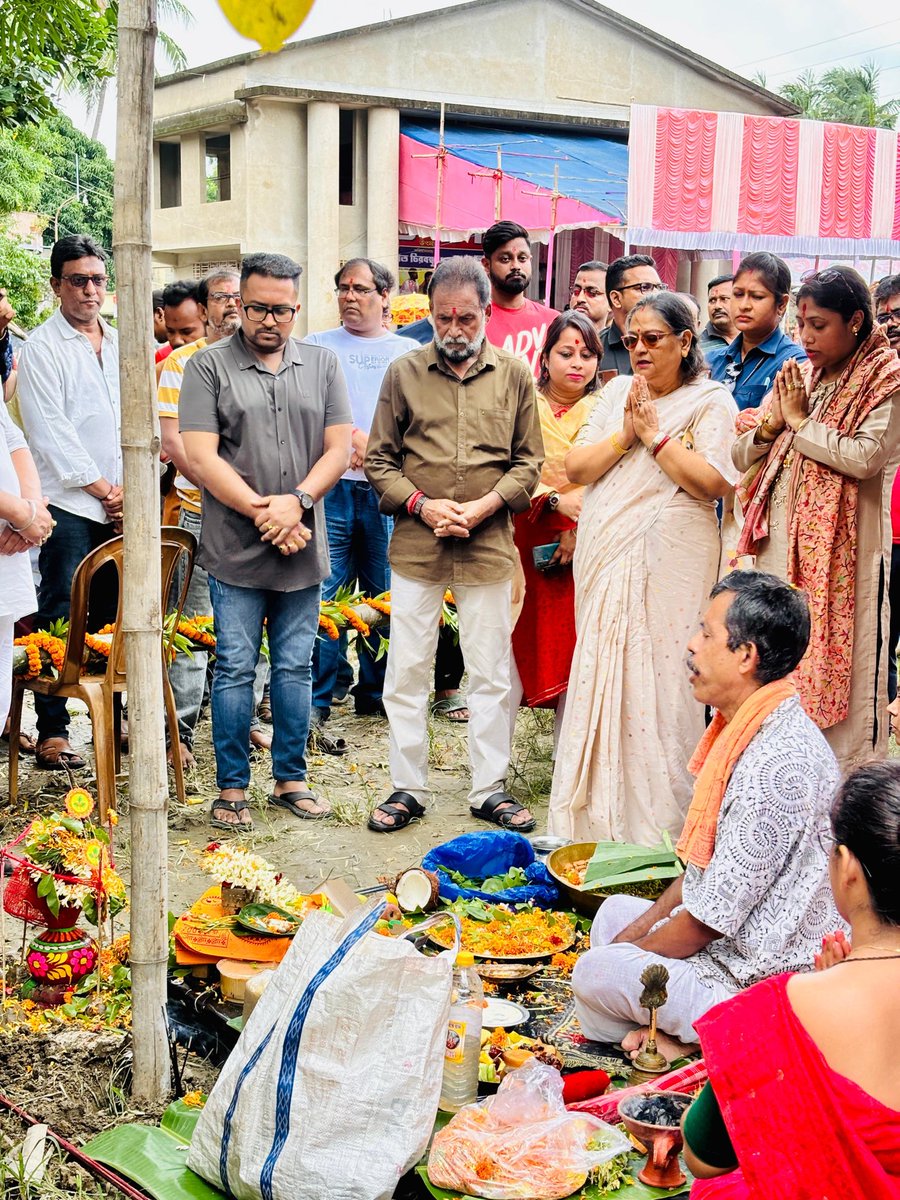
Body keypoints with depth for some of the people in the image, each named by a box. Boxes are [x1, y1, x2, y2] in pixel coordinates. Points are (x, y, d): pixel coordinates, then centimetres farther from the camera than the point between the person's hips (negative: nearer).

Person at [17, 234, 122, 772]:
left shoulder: (119, 344, 17)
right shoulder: (42, 348, -1)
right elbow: (51, 433, -8)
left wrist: (129, 491, 2)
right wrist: (103, 490, -7)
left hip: (121, 506, 5)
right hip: (70, 505, -5)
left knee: (113, 619, 8)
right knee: (61, 620, -6)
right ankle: (52, 732, 0)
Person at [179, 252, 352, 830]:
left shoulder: (322, 364, 9)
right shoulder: (209, 366, 0)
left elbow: (340, 448, 4)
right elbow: (201, 458, -7)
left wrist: (296, 502, -12)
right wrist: (263, 513, -13)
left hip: (303, 550, 3)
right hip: (236, 550, -3)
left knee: (296, 668, 10)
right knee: (235, 669, 2)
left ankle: (291, 778, 23)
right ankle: (232, 787, 13)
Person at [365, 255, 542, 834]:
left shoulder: (514, 374, 4)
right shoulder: (404, 373, 3)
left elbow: (529, 461, 6)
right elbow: (379, 460, 5)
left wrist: (487, 504, -10)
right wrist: (421, 504, -10)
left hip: (489, 546, 0)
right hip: (415, 545, 0)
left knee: (491, 673, 7)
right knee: (407, 671, 5)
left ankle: (491, 789, 20)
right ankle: (408, 788, 17)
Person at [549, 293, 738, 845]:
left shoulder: (712, 401, 0)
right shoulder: (616, 393, 15)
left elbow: (712, 482, -14)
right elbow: (576, 467, 7)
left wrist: (655, 434, -11)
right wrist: (625, 435, -7)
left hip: (670, 562, -5)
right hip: (606, 556, 5)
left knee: (657, 682, -6)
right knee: (600, 679, 6)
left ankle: (657, 824, 5)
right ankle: (596, 816, 16)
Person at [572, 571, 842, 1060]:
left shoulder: (777, 765, -29)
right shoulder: (747, 730, 3)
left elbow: (710, 919, -23)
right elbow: (705, 865, 14)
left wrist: (631, 950, -7)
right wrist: (638, 929, 7)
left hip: (759, 982, -10)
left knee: (595, 972, -14)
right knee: (616, 912, 22)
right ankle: (665, 1028, 9)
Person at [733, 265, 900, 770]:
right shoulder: (798, 377, 14)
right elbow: (742, 455, 14)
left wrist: (800, 421, -9)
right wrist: (772, 423, -5)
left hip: (843, 547, -6)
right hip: (781, 542, 6)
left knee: (837, 663, -3)